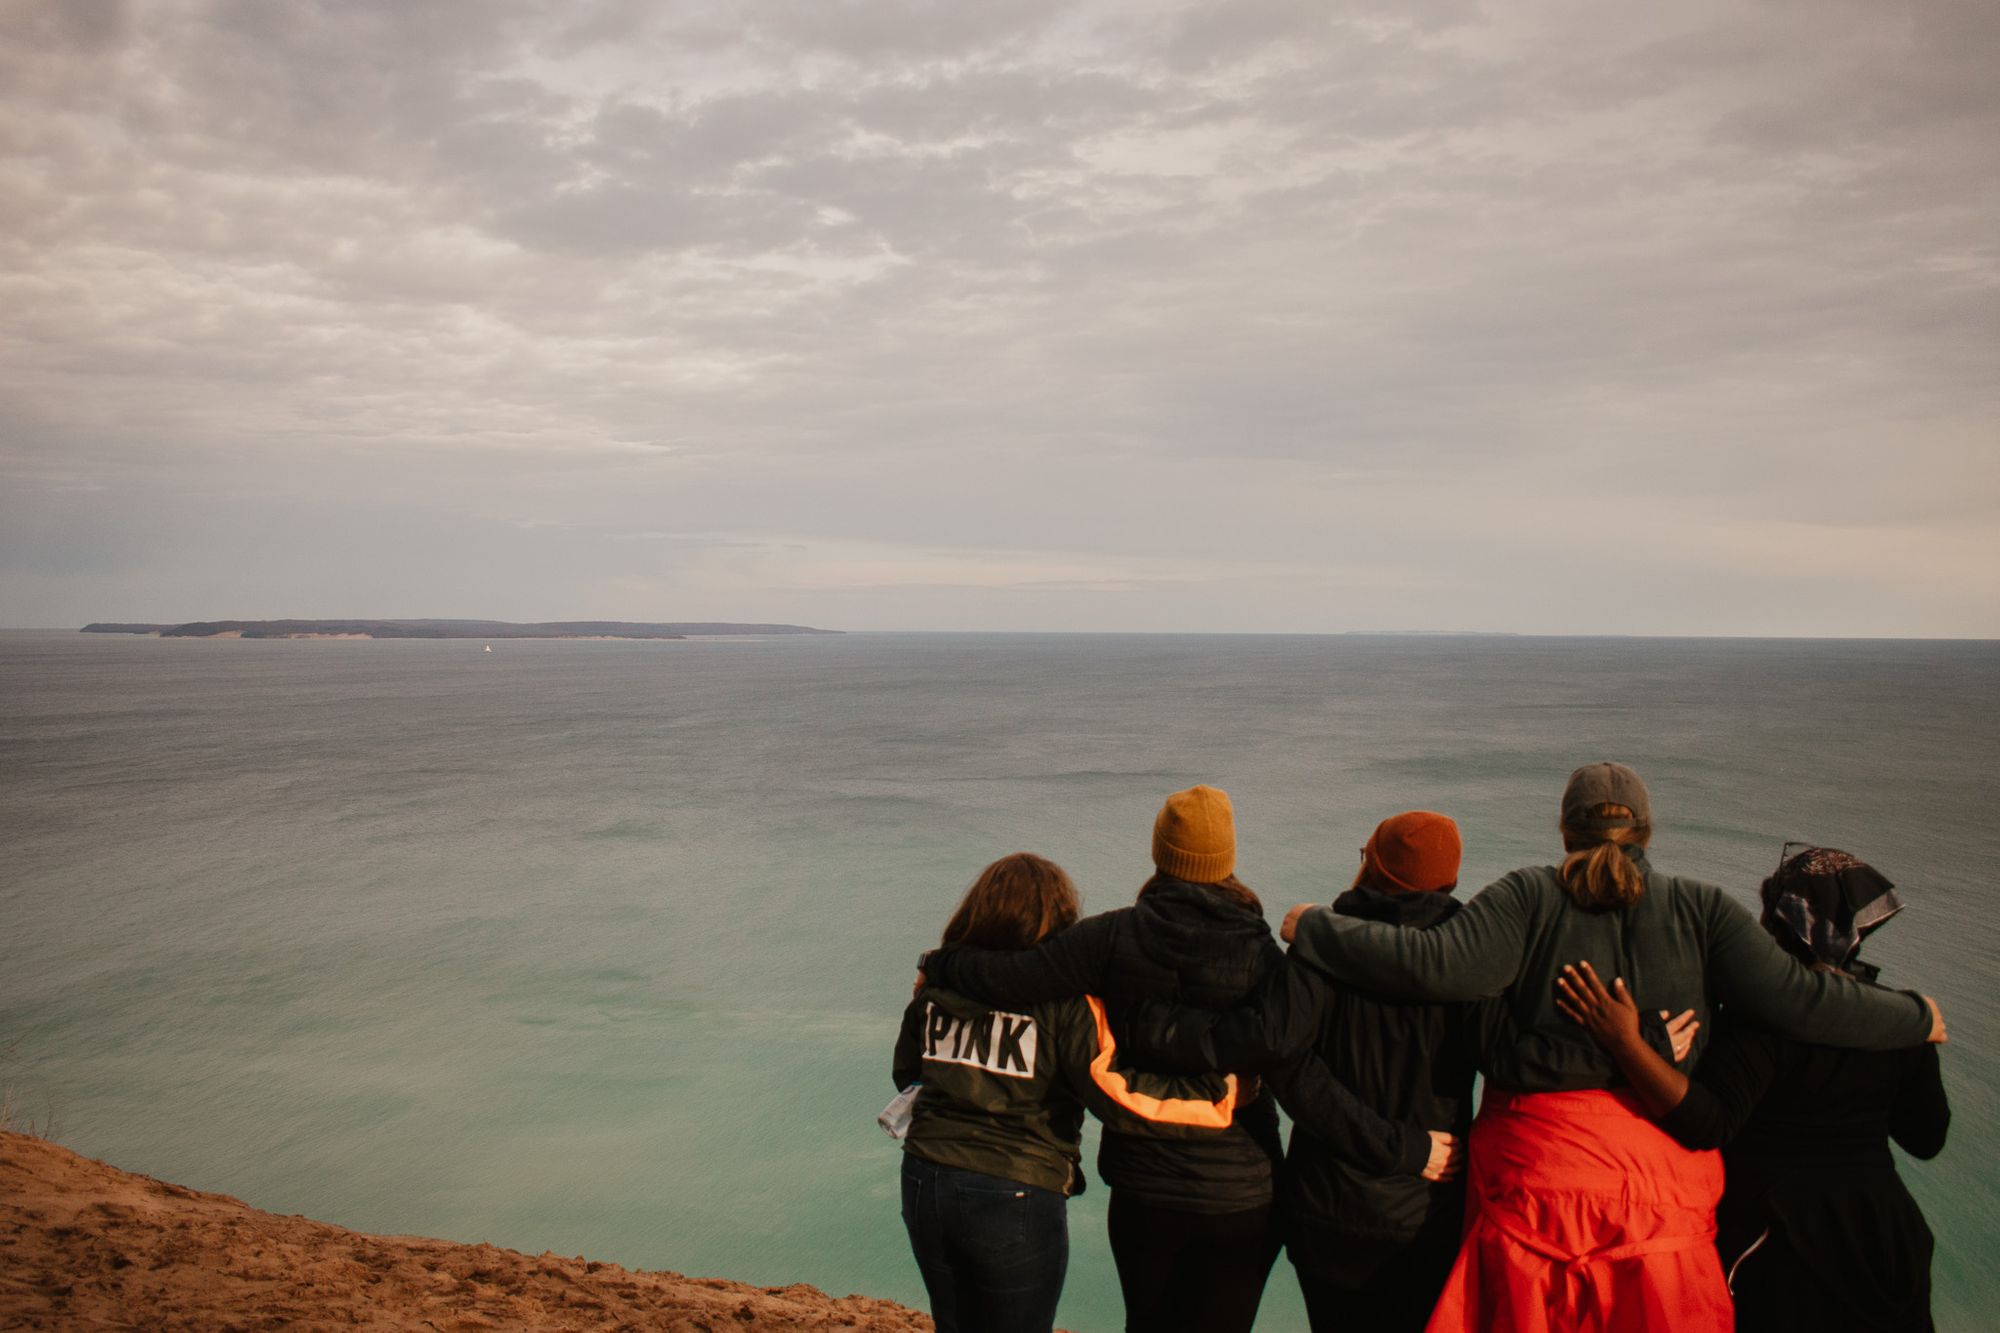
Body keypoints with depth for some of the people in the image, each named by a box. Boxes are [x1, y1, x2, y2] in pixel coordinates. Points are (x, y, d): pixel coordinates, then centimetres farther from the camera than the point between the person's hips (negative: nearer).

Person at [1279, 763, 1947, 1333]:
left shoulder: (1529, 896, -5)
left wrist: (1315, 927, -7)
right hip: (1667, 1171, 2)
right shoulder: (1699, 907, 1)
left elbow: (1440, 965, -17)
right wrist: (1916, 1019, 14)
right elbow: (1795, 997, -3)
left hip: (1536, 1165, -2)